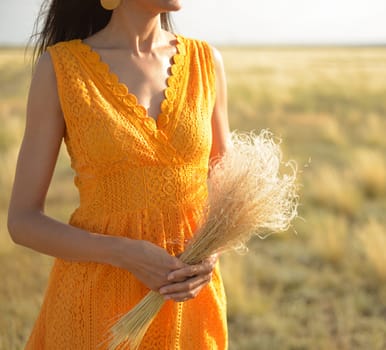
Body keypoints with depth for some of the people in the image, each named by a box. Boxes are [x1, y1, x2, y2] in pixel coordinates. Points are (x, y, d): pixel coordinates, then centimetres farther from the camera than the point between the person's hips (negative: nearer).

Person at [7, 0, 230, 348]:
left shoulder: (206, 61, 1)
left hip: (189, 305, 3)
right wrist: (127, 255, -20)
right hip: (95, 307, -3)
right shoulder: (59, 67, -7)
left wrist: (211, 255, -13)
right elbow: (23, 221, -6)